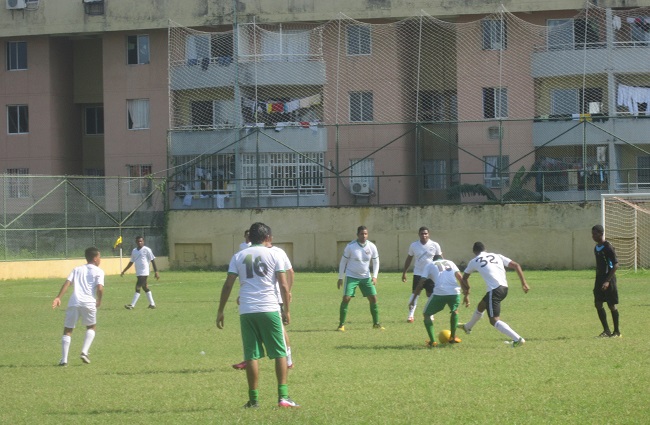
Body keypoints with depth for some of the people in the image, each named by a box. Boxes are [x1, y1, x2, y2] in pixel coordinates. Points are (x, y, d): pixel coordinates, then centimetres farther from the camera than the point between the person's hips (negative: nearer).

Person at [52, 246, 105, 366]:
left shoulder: (77, 269, 19)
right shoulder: (99, 272, 8)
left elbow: (67, 283, 5)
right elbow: (100, 288, -7)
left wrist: (58, 297, -1)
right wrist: (99, 300, 11)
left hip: (74, 302, 2)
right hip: (89, 303, -2)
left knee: (67, 330, 10)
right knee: (91, 327, 23)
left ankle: (64, 359, 2)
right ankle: (84, 352, 7)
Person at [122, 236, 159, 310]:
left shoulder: (146, 250, -8)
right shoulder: (134, 251, 12)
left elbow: (152, 260, -7)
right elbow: (131, 262, 21)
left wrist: (156, 272, -11)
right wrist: (124, 271, 20)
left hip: (144, 273, -8)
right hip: (138, 273, 8)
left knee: (137, 288, -12)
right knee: (145, 288, 13)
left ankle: (132, 305, -14)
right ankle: (152, 304, 21)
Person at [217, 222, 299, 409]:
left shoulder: (238, 256, 9)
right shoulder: (274, 255, 4)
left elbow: (228, 285, 4)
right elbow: (284, 285, 0)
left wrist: (221, 311, 9)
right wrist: (287, 311, 8)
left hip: (246, 311, 2)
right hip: (270, 309, -2)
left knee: (251, 355, 5)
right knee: (280, 353, 6)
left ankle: (253, 399, 6)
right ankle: (283, 396, -1)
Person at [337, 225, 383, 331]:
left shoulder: (371, 246, -6)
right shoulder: (350, 246, -14)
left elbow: (376, 262, 6)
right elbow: (343, 262, -3)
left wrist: (374, 276, -6)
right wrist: (340, 278, -2)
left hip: (366, 277, 3)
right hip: (351, 277, -3)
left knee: (373, 298, -2)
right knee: (346, 299, -14)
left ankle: (376, 323, 14)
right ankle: (341, 325, -4)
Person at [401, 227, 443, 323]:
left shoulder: (435, 245, -4)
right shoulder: (414, 245, -1)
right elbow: (409, 259, 10)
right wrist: (404, 272, 9)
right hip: (418, 274, 0)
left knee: (431, 295, 4)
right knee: (414, 294, -4)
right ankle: (410, 315, 1)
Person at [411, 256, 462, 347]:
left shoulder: (430, 265, 22)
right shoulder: (450, 263, 28)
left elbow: (420, 283, 13)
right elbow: (460, 278, 16)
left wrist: (413, 299, 16)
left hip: (439, 292, -3)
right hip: (455, 292, 3)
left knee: (427, 315, 17)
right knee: (454, 311, 34)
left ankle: (432, 341, 3)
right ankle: (453, 337, 38)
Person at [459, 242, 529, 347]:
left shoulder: (474, 262, 12)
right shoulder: (497, 256, 18)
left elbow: (464, 279, 26)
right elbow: (516, 266, 9)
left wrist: (466, 294, 40)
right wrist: (524, 283, 10)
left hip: (494, 290, -7)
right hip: (504, 288, 7)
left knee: (494, 320, -8)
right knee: (481, 306, 30)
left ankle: (517, 339, -25)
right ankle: (468, 327, 56)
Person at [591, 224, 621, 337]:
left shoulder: (608, 247, -15)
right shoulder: (596, 248, 11)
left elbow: (616, 264, -19)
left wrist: (607, 281, -24)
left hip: (609, 278, -8)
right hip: (599, 279, 8)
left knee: (611, 305, -2)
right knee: (598, 304, 2)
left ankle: (617, 331, 9)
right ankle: (606, 331, 8)